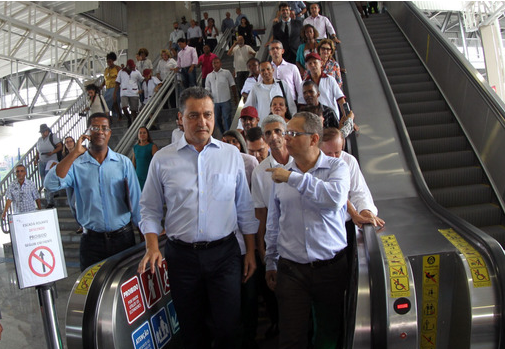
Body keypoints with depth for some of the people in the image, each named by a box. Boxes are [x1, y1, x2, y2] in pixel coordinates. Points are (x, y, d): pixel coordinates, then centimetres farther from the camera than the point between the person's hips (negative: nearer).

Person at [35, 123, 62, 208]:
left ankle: (51, 202, -7)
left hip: (51, 162, -6)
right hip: (42, 163, 6)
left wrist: (52, 152, -21)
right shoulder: (39, 140, 14)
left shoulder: (52, 137, -4)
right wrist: (36, 159, 5)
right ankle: (48, 200, 18)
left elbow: (60, 146, -9)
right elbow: (38, 151, 20)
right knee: (44, 183, 8)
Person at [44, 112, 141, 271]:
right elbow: (51, 184, -19)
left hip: (123, 238, 1)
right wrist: (74, 153, -17)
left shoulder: (123, 162, 2)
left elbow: (135, 199, 3)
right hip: (92, 240, -1)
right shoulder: (76, 164, -1)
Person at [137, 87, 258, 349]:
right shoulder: (162, 159, 1)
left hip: (224, 252, 0)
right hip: (181, 255, 0)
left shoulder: (231, 154, 3)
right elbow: (150, 209, 6)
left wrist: (250, 251, 7)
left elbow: (245, 208, 7)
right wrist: (152, 247, -8)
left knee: (227, 327, 5)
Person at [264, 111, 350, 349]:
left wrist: (293, 177, -22)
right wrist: (271, 263, 13)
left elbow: (336, 198, -25)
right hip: (291, 269, 2)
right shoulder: (281, 174, 6)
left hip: (331, 266, -1)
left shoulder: (336, 167, -2)